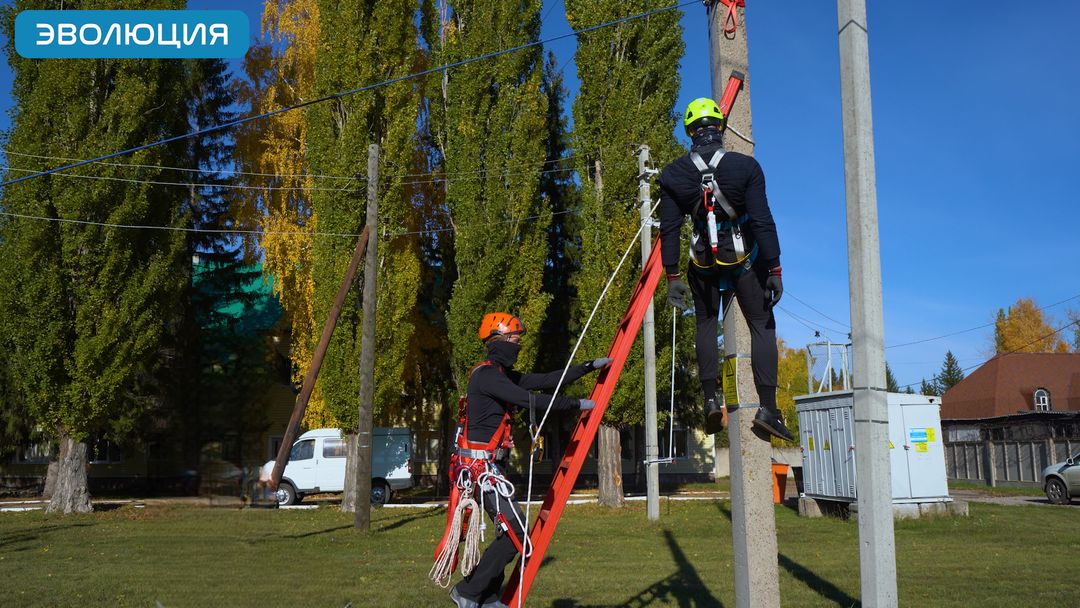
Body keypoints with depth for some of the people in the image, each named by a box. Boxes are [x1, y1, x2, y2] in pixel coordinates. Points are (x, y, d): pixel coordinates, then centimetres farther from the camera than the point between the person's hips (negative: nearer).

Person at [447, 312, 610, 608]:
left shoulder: (503, 375, 16)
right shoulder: (485, 374, -15)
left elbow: (547, 381, 16)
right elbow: (530, 400, -23)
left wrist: (589, 366, 13)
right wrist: (576, 404, -16)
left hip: (489, 465, 10)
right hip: (480, 464, -10)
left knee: (509, 529, 14)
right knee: (516, 532, -11)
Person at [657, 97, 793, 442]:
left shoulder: (673, 174, -5)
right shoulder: (746, 167, -11)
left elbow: (669, 229, -5)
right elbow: (763, 222, -13)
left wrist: (672, 276, 1)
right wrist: (774, 270, -8)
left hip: (704, 263, 2)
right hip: (745, 259, -2)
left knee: (706, 326, 17)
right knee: (762, 326, 7)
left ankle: (711, 400, 8)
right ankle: (767, 407, 1)